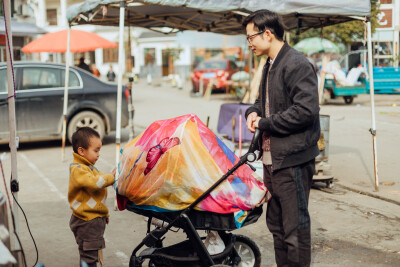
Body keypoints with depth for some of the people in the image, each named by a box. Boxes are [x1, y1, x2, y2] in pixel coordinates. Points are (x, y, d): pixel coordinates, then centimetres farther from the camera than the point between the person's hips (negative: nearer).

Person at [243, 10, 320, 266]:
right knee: (276, 224, 18)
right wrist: (253, 112, 4)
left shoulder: (297, 65, -15)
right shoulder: (270, 66, 16)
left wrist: (266, 124, -15)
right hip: (273, 158, 10)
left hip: (293, 161, -10)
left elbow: (306, 110, -23)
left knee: (295, 228, -2)